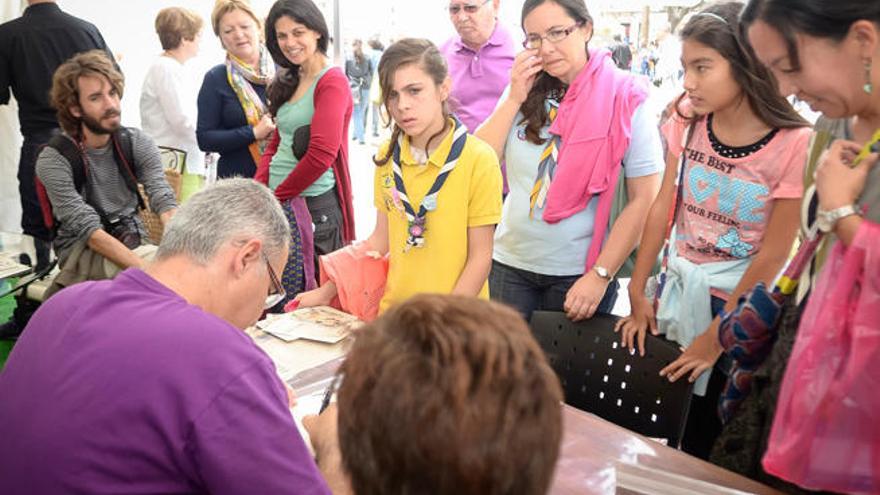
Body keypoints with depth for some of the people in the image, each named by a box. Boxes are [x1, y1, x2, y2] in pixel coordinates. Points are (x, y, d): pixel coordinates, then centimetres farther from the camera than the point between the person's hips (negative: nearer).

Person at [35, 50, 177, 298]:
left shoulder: (137, 143, 1)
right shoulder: (54, 159, -11)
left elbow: (164, 202, -10)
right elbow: (90, 231, -19)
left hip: (134, 242, 4)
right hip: (82, 250, -4)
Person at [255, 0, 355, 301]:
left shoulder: (332, 82, -10)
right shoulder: (290, 82, 16)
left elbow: (321, 154, -19)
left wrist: (277, 197, -10)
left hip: (315, 204, -8)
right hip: (279, 203, 8)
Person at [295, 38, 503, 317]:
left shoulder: (478, 160, -13)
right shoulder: (388, 156, 2)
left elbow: (480, 256, -11)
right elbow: (381, 240, 9)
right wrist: (328, 291, 5)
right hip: (393, 312, 4)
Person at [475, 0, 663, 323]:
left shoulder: (625, 99, -9)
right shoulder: (524, 90, 3)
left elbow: (644, 200, -11)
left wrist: (600, 275, -13)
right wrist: (514, 99, -10)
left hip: (578, 272, -3)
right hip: (509, 264, 4)